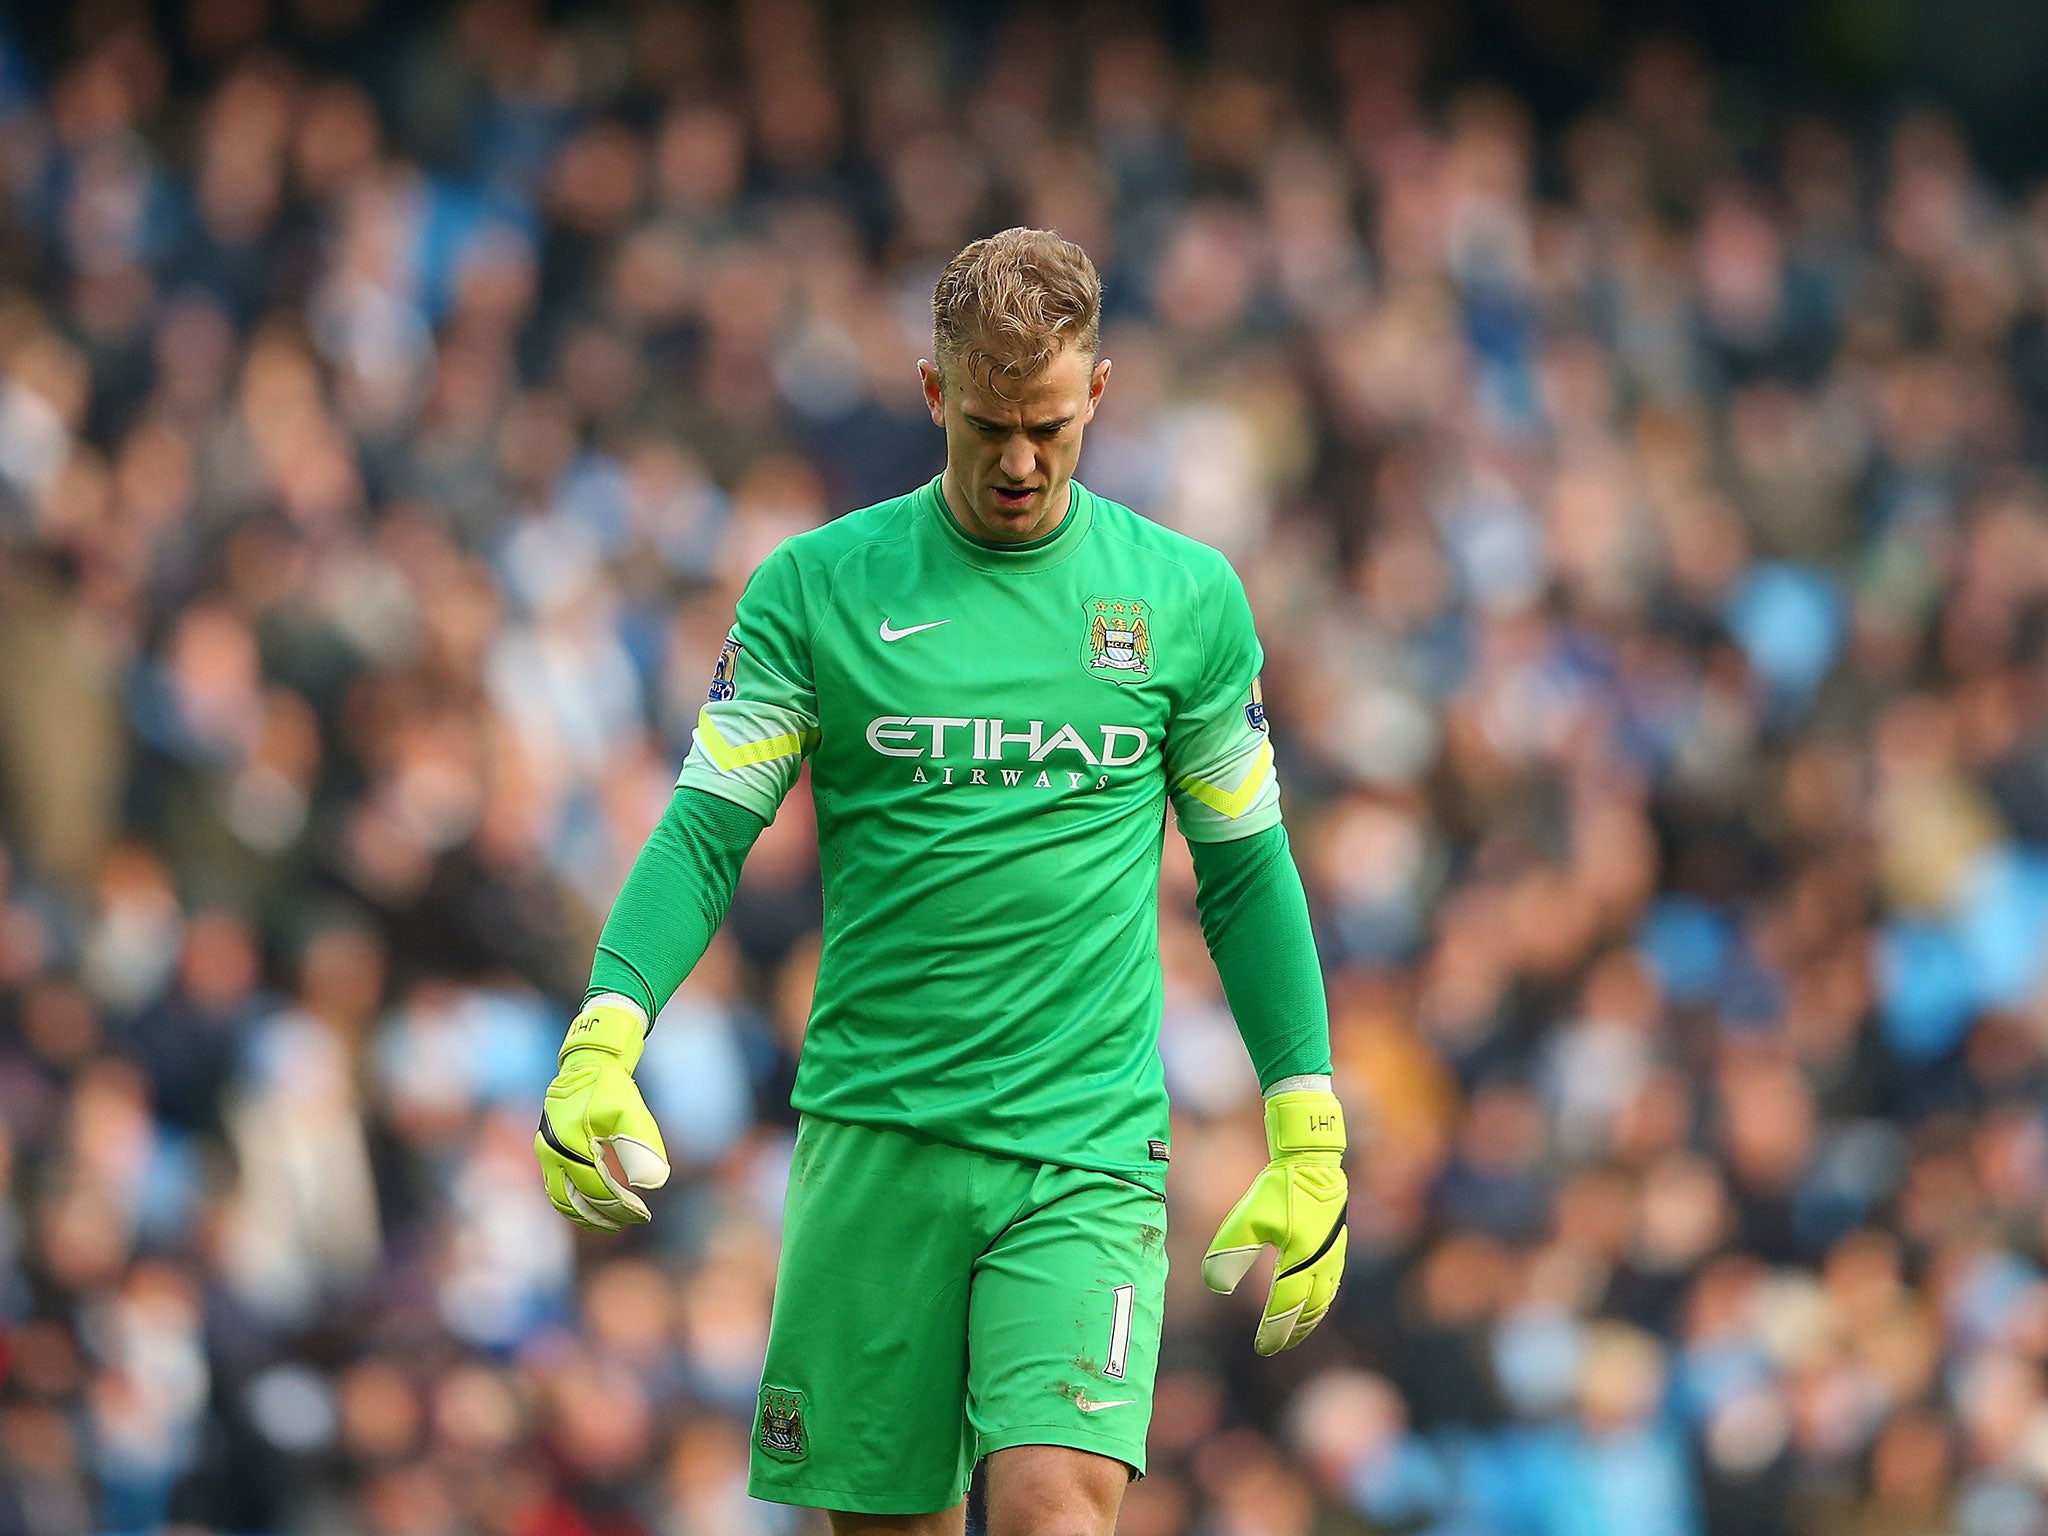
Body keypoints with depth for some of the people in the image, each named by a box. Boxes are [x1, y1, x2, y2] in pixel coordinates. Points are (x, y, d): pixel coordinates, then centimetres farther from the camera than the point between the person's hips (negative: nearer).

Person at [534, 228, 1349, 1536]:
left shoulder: (1188, 599, 6)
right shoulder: (815, 588, 3)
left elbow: (1245, 872, 12)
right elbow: (706, 833, 0)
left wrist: (1309, 1144, 8)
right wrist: (605, 1037, -16)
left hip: (1086, 1156, -1)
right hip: (872, 1136, 1)